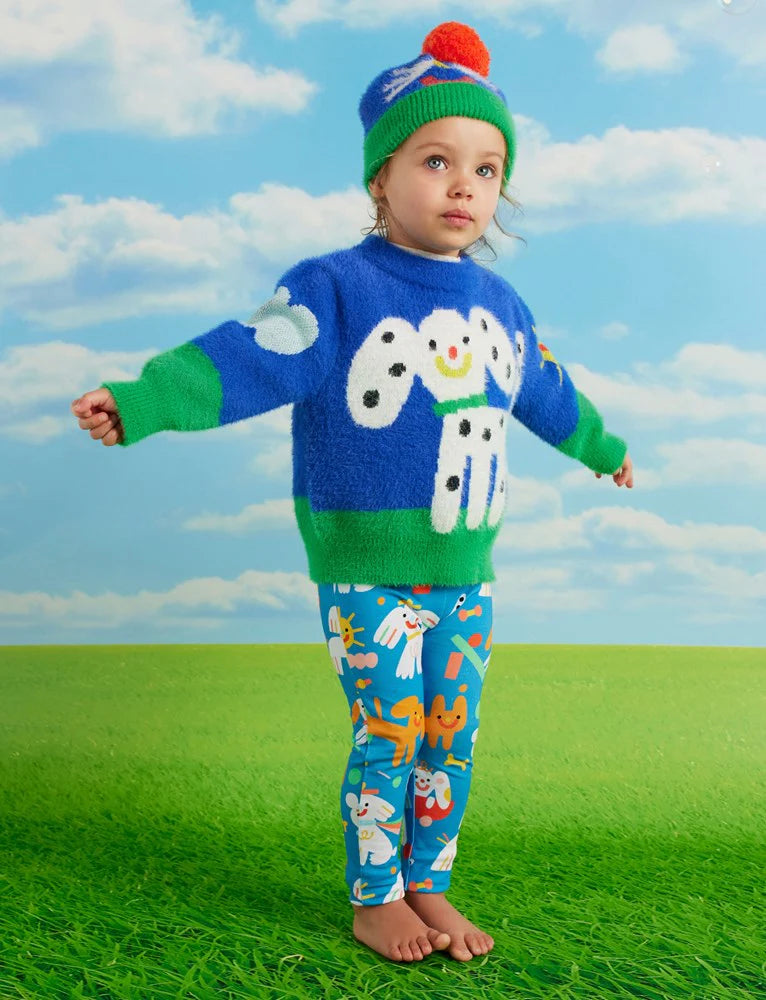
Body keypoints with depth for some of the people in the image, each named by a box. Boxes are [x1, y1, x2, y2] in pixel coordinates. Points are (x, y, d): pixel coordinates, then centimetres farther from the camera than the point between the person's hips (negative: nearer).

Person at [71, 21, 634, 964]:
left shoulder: (498, 304, 8)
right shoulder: (334, 290, -11)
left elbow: (544, 391, 25)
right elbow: (244, 358, -22)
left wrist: (601, 447, 40)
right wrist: (138, 401, -36)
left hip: (465, 569, 6)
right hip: (367, 571, -5)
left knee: (452, 736, 10)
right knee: (389, 736, 0)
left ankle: (428, 886, 27)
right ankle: (374, 899, 20)